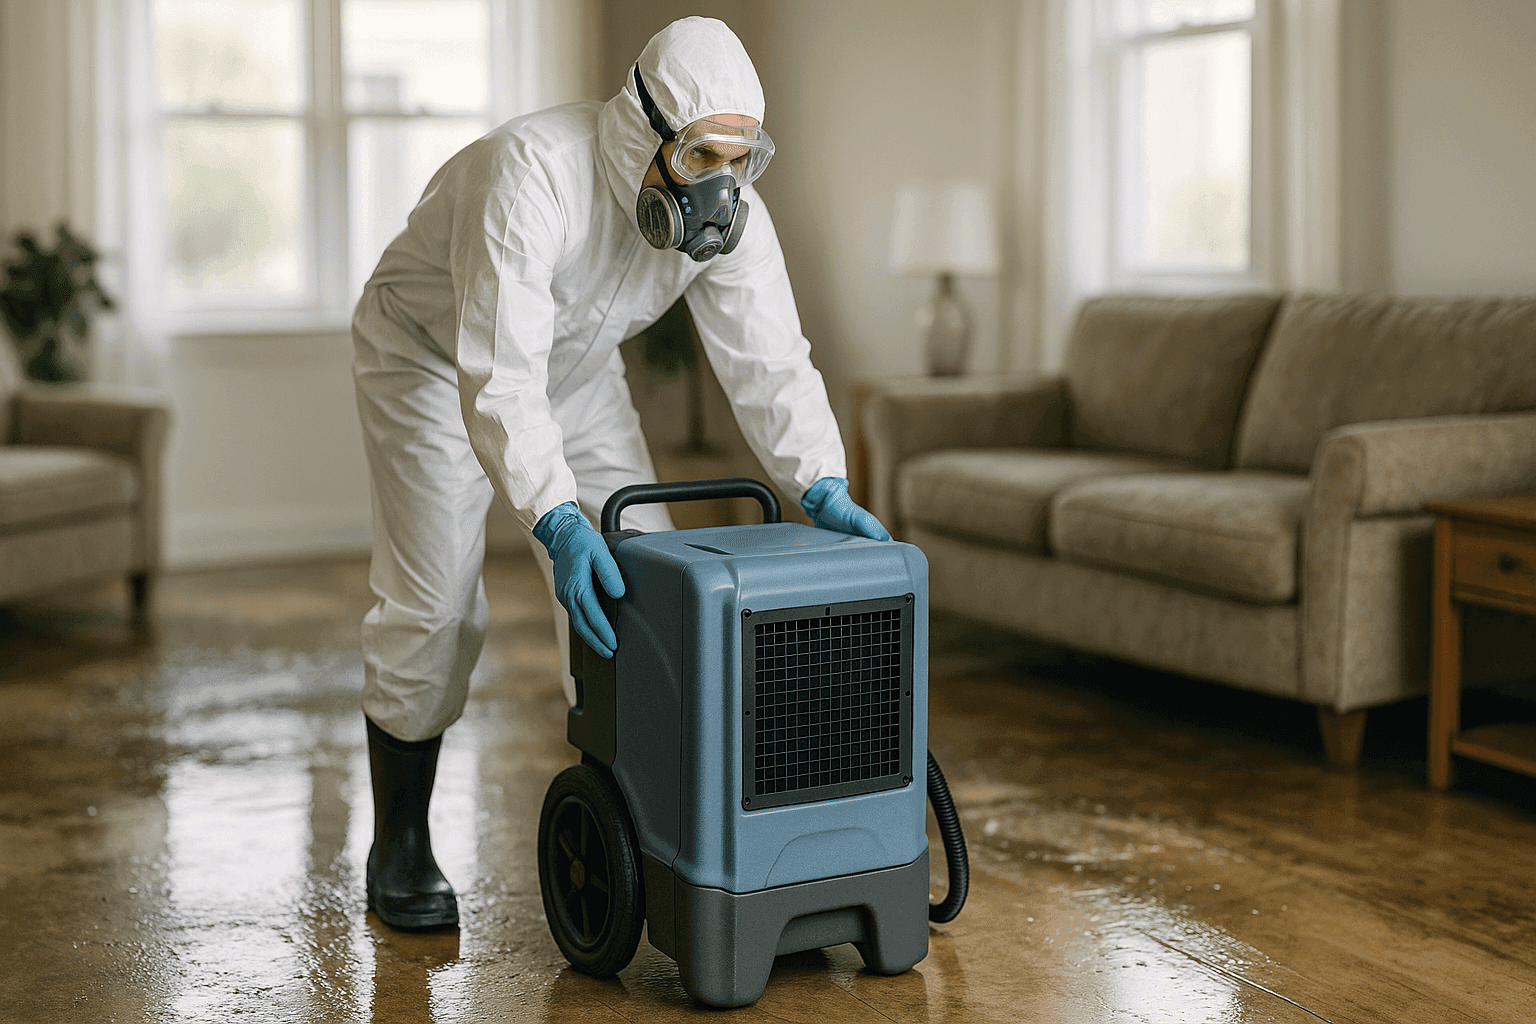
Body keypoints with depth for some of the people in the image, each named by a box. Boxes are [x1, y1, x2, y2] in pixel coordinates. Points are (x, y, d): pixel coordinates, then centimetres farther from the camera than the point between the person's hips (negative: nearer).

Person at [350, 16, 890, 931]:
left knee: (640, 580, -4)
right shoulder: (533, 173, -40)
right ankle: (399, 850, 9)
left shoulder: (727, 204, -20)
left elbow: (768, 356, -17)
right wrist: (558, 522, -56)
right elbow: (497, 374, -46)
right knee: (434, 605, -8)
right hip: (434, 359, -5)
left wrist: (824, 488, -30)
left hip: (575, 368, 6)